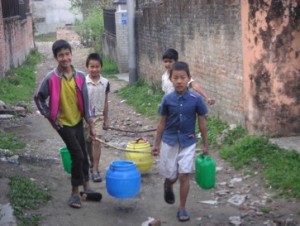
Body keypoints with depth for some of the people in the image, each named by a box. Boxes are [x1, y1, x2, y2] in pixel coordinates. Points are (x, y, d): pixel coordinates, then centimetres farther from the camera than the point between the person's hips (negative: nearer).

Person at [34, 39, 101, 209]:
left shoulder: (80, 76, -7)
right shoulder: (51, 78, -17)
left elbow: (85, 101, 0)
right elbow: (39, 98, -5)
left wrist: (91, 124, 0)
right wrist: (50, 116, -8)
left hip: (78, 121, 4)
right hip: (63, 123, -4)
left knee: (83, 155, 12)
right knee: (78, 155, -9)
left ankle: (86, 188, 27)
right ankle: (75, 193, 5)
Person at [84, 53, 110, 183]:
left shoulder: (105, 83, -4)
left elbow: (105, 102, 4)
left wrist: (106, 119, 7)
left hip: (98, 116, 0)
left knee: (96, 142, -8)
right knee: (87, 142, 15)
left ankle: (95, 170, -5)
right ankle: (92, 162, 38)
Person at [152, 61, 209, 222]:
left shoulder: (196, 99, -11)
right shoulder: (167, 99, -8)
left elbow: (202, 123, -1)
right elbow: (162, 123, 2)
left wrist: (205, 145, 3)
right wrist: (156, 144, 6)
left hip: (188, 142, -1)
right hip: (169, 142, 1)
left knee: (184, 175, -2)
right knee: (171, 176, 10)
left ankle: (182, 208, 15)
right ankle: (168, 186, 47)